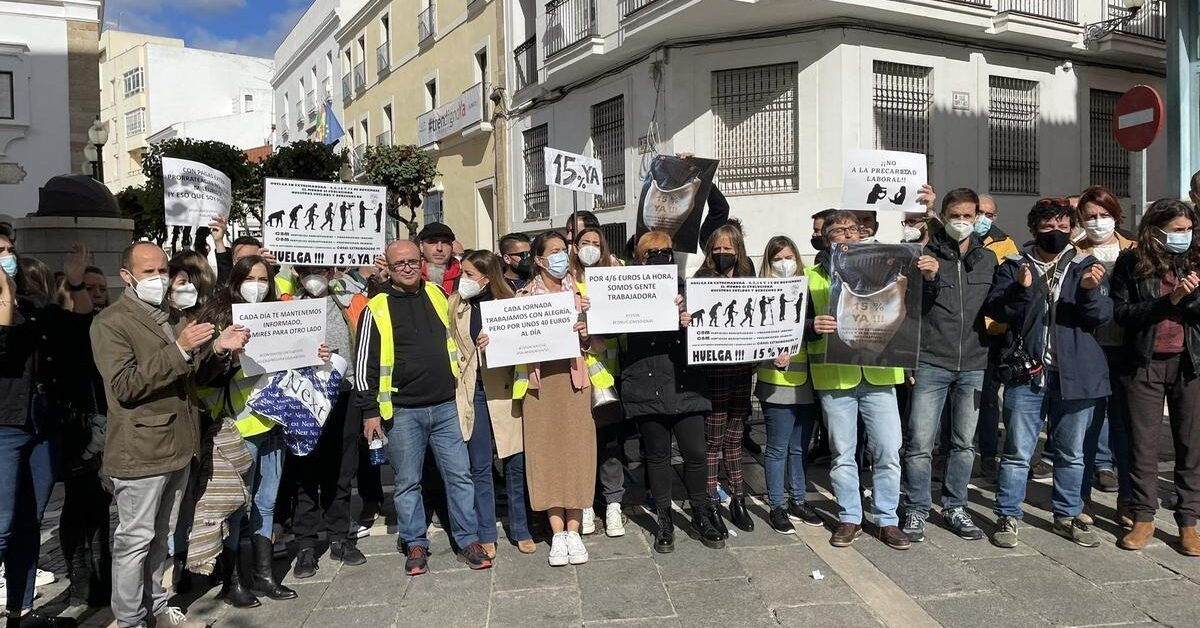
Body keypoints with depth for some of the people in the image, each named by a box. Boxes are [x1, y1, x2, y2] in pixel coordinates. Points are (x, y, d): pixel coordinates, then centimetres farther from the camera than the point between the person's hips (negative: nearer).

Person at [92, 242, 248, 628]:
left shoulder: (172, 318, 15)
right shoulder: (111, 322, -10)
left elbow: (193, 377, 17)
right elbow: (124, 386, -21)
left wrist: (218, 350, -3)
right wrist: (178, 349, -28)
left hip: (178, 445, 7)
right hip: (141, 449, -7)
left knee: (160, 536, 18)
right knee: (135, 540, 3)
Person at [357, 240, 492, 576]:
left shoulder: (437, 295, 8)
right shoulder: (377, 308, -3)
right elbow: (365, 363, -2)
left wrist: (461, 384, 19)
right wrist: (370, 411, -5)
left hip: (445, 405, 3)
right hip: (402, 411, -2)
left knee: (460, 474, 4)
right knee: (407, 482, 7)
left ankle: (468, 541, 15)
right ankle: (415, 545, 22)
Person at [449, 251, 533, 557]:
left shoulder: (509, 303, -1)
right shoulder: (455, 304, 6)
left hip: (505, 390, -1)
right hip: (472, 392, 1)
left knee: (516, 463, 4)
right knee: (480, 467, 7)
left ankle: (521, 530, 21)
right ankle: (486, 536, 18)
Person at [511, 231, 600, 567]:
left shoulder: (580, 293, 9)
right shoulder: (525, 296, 7)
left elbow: (599, 346, 9)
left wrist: (586, 336, -11)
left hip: (574, 380, 1)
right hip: (540, 382, 0)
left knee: (576, 452, 0)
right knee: (546, 453, 1)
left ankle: (574, 530, 10)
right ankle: (558, 534, 9)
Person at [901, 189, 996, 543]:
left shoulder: (988, 259, 10)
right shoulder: (927, 255, -2)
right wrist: (927, 279, -24)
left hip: (974, 364, 4)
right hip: (932, 363, -4)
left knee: (964, 442, 12)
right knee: (920, 442, -3)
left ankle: (955, 508, 26)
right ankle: (916, 511, 11)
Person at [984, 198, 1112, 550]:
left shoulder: (1086, 267, 8)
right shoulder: (1014, 267, 4)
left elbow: (1103, 316, -1)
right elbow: (994, 311, -5)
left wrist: (1091, 290, -20)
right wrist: (1021, 289, -21)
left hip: (1074, 373, 2)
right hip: (1026, 373, -2)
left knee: (1071, 453, 14)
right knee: (1017, 452, 1)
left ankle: (1067, 516, 28)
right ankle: (1008, 517, 12)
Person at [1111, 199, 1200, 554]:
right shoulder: (1131, 263, 0)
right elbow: (1122, 313, -8)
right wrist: (1168, 300, -15)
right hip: (1144, 364, -2)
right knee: (1144, 444, 4)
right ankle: (1143, 518, 15)